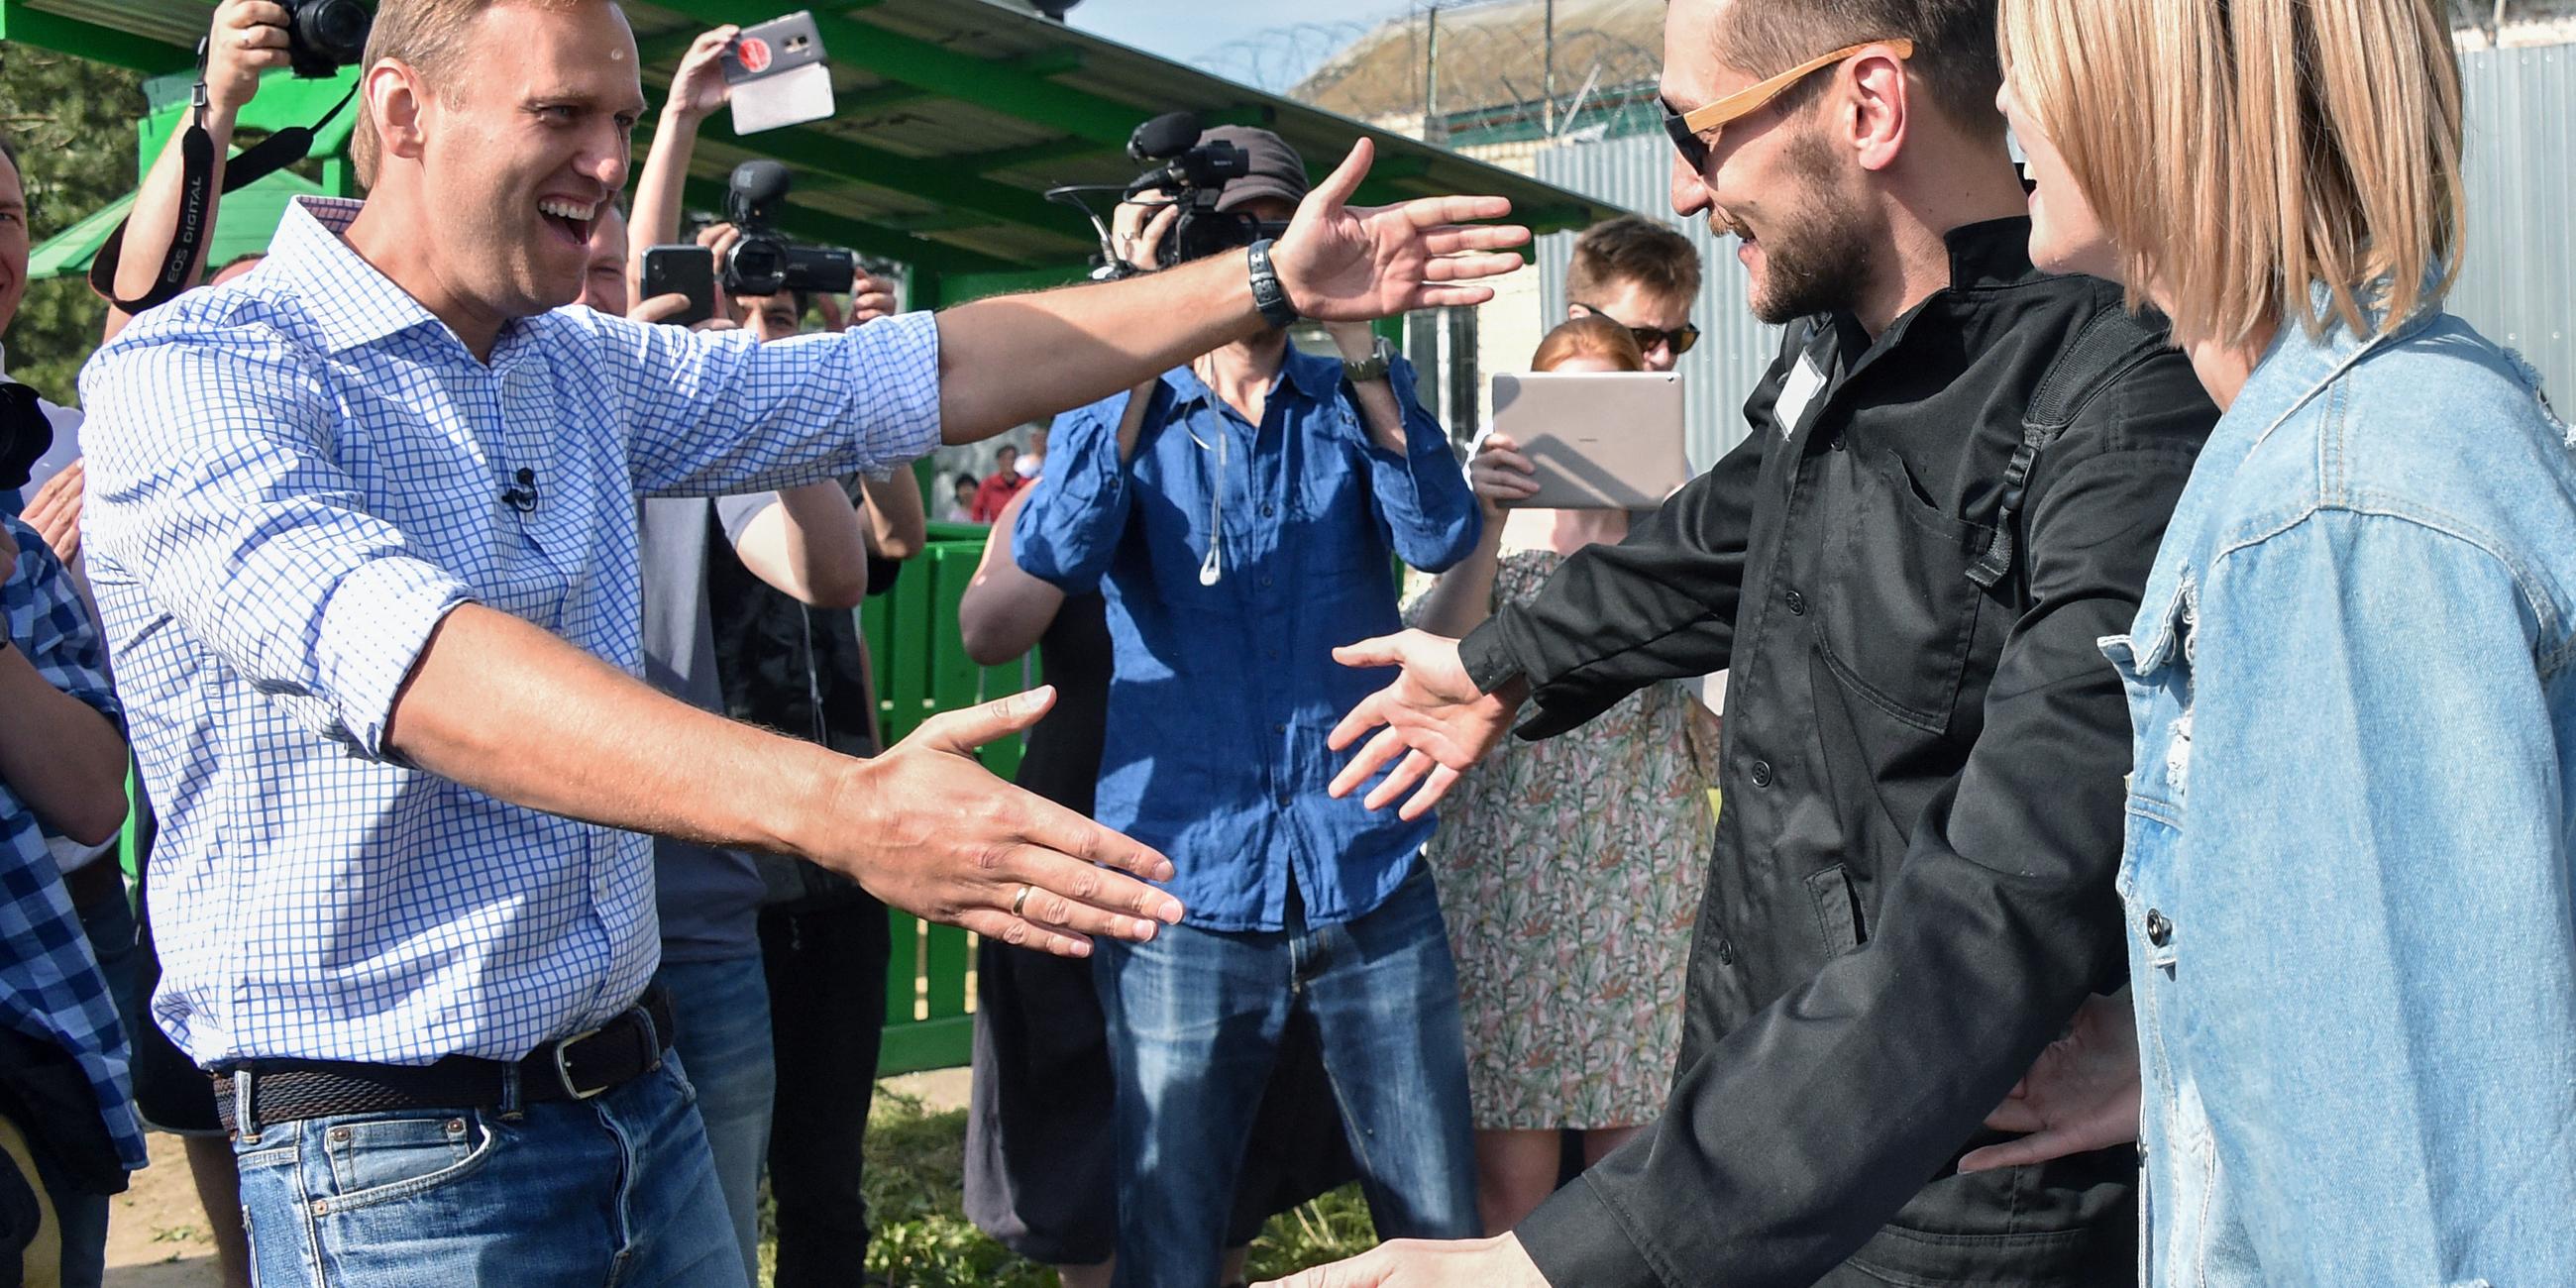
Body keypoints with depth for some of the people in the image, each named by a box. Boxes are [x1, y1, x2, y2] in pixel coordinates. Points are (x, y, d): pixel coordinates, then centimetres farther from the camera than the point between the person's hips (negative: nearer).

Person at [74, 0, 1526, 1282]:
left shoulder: (585, 369, 8)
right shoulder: (198, 374, -15)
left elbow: (916, 376, 9)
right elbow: (413, 662, -32)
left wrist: (1267, 280, 6)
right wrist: (843, 808, -44)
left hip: (636, 1095, 7)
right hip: (404, 1161, -6)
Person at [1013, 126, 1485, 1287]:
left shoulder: (1355, 405, 9)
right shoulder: (1114, 413, 7)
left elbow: (1442, 538, -10)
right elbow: (1058, 556, -14)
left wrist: (1358, 345, -16)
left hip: (1372, 883, 1)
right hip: (1188, 890, -1)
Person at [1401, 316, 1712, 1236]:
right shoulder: (1496, 533, 6)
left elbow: (1718, 711, -3)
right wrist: (1483, 530, -22)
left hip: (1645, 885, 1)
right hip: (1506, 880, -1)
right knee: (1508, 1176, 2)